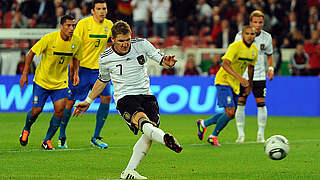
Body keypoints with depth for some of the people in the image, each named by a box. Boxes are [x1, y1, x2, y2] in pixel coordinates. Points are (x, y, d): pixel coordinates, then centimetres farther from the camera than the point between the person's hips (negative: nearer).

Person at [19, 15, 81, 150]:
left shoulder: (76, 41, -8)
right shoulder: (49, 38, -21)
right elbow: (32, 53, -10)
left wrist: (75, 74, -1)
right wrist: (25, 74, -10)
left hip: (60, 82, 3)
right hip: (42, 80, -3)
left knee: (60, 110, -13)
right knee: (36, 110, 1)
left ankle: (47, 140, 4)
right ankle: (26, 130, 35)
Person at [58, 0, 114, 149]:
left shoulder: (109, 25, 3)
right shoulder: (83, 24, -12)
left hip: (99, 69, 4)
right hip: (82, 67, -4)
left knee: (106, 97, -11)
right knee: (70, 100, -3)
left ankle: (96, 137, -1)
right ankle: (62, 136, 16)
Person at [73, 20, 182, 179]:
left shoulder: (141, 44, -3)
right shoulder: (105, 58, -2)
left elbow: (160, 58, 1)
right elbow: (102, 80, 17)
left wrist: (167, 63, -24)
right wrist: (88, 101, 22)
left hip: (145, 95, 4)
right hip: (124, 98, -4)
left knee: (149, 134, -15)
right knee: (142, 120, -34)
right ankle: (166, 139, -66)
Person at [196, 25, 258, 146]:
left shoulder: (254, 50, 4)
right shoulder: (236, 46, -21)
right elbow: (225, 64, -32)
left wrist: (249, 85, 20)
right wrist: (240, 78, -41)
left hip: (235, 84, 8)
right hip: (224, 81, -8)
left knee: (231, 115, 11)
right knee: (230, 112, -18)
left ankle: (204, 123, 30)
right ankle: (213, 136, 1)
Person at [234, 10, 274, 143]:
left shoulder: (267, 37, 1)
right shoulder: (240, 36, -5)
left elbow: (269, 55, 15)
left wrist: (271, 68, 0)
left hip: (259, 76, 1)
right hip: (242, 75, -1)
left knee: (261, 103, -6)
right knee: (240, 103, -4)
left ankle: (261, 135, 2)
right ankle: (241, 134, 5)